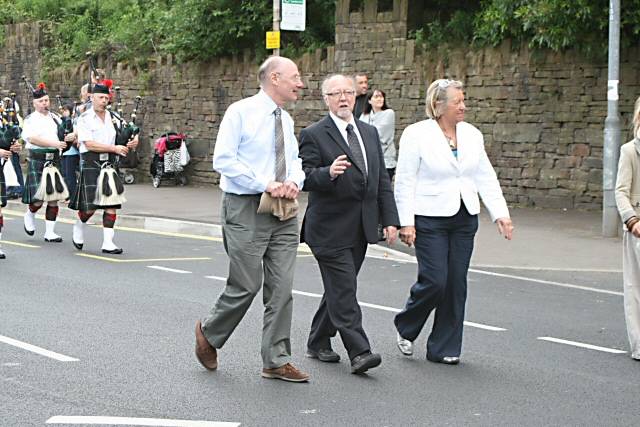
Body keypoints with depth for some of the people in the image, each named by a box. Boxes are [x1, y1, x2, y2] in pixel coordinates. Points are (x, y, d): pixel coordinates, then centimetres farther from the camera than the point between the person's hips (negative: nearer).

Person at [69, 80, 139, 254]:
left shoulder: (112, 118, 10)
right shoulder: (84, 119, -4)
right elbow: (89, 144, -14)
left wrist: (132, 142, -4)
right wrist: (114, 148, -18)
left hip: (109, 165, 4)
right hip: (91, 164, -4)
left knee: (111, 204, -2)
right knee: (90, 205, -2)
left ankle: (108, 243, 1)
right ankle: (79, 228, 29)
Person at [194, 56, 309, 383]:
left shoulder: (286, 120, 13)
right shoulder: (241, 112, -7)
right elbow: (223, 159, -14)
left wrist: (294, 181, -3)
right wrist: (266, 184, -18)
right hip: (246, 208, -6)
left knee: (282, 287, 3)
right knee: (246, 286, -3)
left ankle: (276, 361, 9)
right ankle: (209, 333, 23)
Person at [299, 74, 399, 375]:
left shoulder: (370, 133, 14)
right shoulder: (314, 135, -6)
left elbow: (382, 179, 14)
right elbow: (305, 177, -14)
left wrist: (389, 219, 8)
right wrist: (328, 173, -33)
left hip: (360, 228, 7)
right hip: (330, 228, -6)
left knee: (339, 289, 14)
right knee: (344, 291, -9)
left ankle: (318, 343, 26)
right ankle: (359, 353, -9)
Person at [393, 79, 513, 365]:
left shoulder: (471, 135, 8)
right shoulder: (416, 134, -7)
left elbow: (486, 178, 10)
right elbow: (404, 182, -7)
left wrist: (500, 213, 1)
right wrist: (406, 222, -12)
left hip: (464, 220, 5)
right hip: (430, 220, -5)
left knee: (456, 283, 4)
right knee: (434, 280, -10)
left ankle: (444, 348, 14)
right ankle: (406, 329, 17)